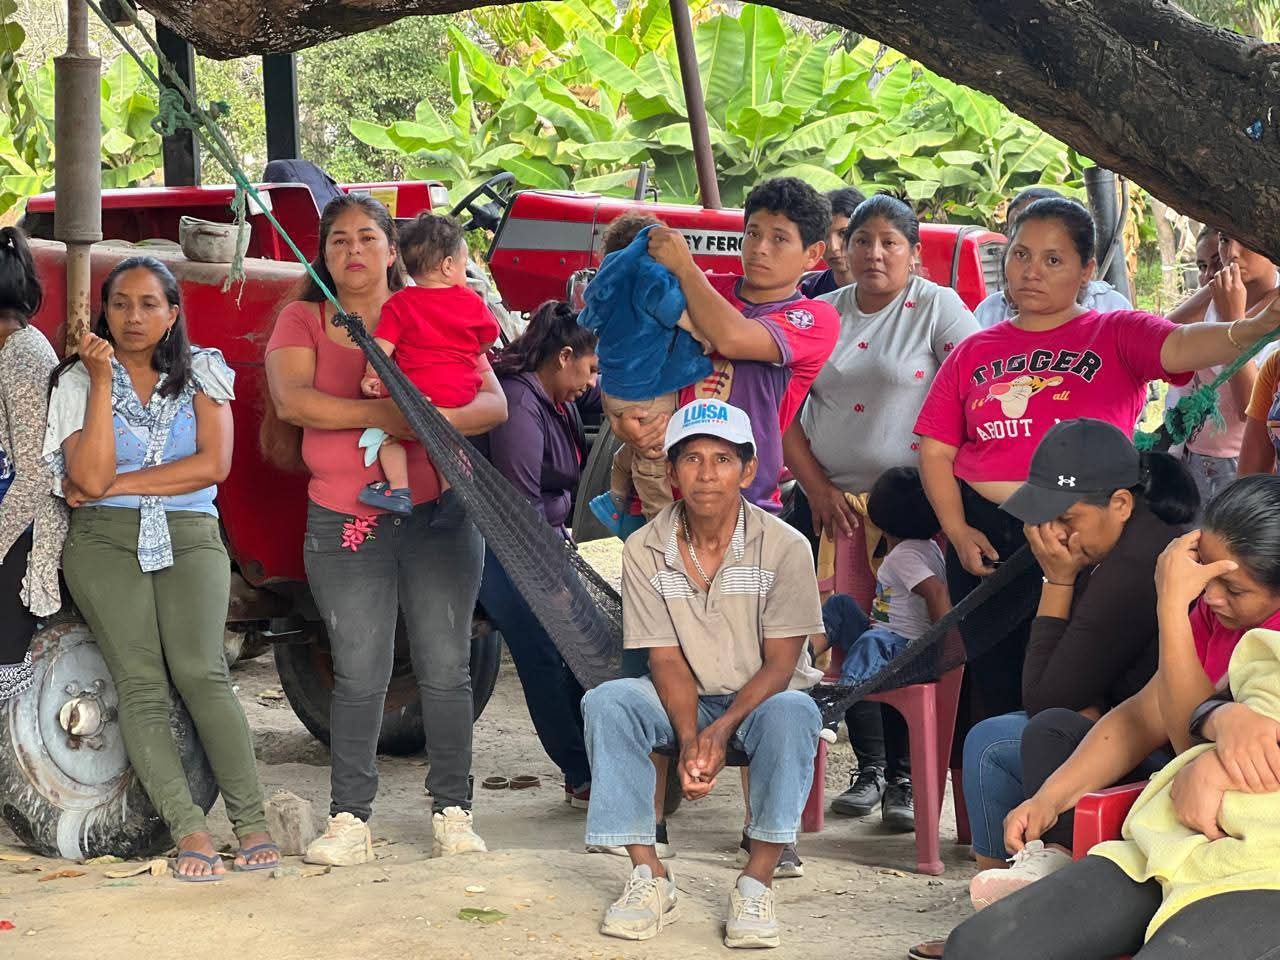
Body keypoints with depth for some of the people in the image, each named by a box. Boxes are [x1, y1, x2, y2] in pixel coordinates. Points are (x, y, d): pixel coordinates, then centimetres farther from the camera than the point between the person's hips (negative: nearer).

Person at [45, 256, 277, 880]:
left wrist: (117, 484, -5)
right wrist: (103, 381, -9)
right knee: (140, 681, -16)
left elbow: (213, 465, -3)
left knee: (199, 670, -19)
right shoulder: (77, 380, 7)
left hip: (189, 538, 0)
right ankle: (190, 833, -19)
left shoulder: (201, 372, 11)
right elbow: (91, 479, -7)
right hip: (106, 542, 0)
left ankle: (252, 823, -19)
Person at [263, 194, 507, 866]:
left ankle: (452, 812, 12)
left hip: (439, 516, 1)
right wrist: (380, 414, -26)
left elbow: (494, 403, -3)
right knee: (359, 677, -2)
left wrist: (437, 418, -24)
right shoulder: (301, 321, 5)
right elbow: (292, 399, -14)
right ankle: (349, 821, 4)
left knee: (445, 670, 3)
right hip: (344, 526, -1)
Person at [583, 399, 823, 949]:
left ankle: (757, 883, -31)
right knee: (606, 702, -26)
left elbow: (780, 663, -13)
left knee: (794, 712, -37)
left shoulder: (784, 547, -14)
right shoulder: (644, 551, -7)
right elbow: (666, 661, -8)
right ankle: (649, 877, -25)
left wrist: (720, 730, -28)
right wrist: (690, 741, -26)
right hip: (686, 704, 2)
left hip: (760, 700, -2)